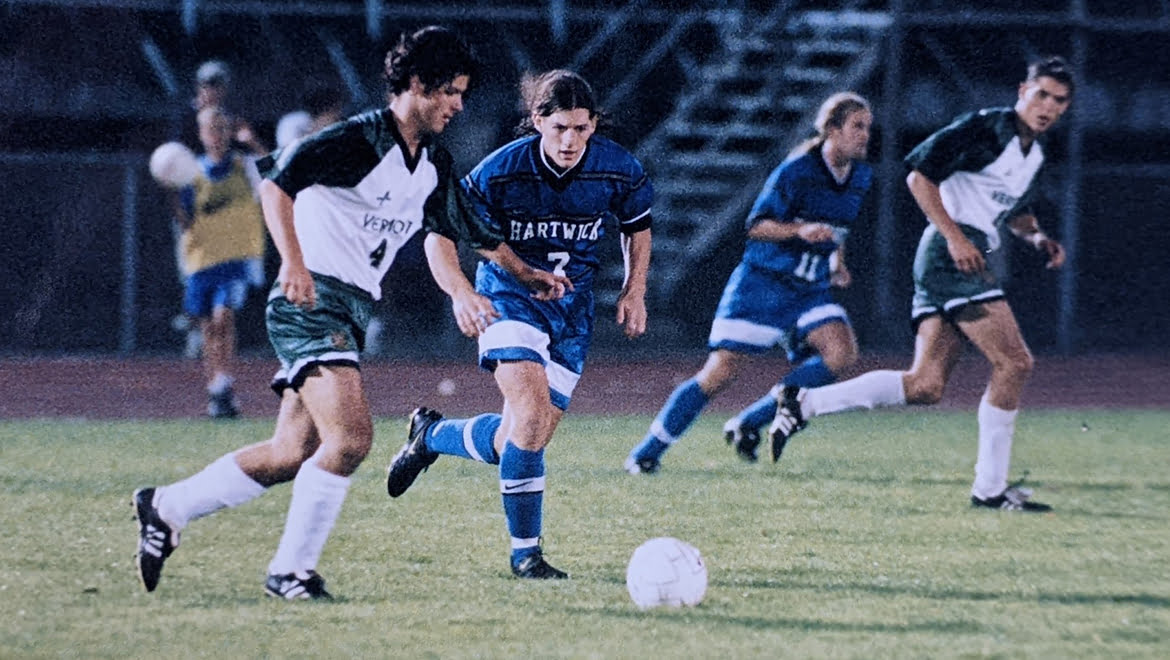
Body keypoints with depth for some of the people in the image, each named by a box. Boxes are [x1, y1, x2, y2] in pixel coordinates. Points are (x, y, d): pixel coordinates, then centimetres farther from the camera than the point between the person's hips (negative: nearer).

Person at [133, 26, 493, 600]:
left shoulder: (435, 167, 12)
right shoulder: (358, 139, -14)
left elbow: (441, 235, 25)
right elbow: (277, 180, -22)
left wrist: (462, 293, 10)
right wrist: (294, 261, -33)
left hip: (352, 312, 9)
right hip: (310, 300, -9)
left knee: (292, 454, 8)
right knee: (350, 437, -21)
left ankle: (166, 508, 23)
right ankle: (290, 570, -10)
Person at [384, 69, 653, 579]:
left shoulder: (619, 170, -10)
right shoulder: (500, 172, -18)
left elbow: (637, 227, 12)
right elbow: (441, 231, -9)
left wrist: (634, 291, 2)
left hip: (572, 303, 4)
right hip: (510, 293, -4)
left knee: (528, 438, 1)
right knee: (531, 408, -26)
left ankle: (431, 436, 33)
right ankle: (525, 552, -15)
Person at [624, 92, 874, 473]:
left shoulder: (861, 178, 8)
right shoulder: (797, 171, -13)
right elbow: (756, 226, -12)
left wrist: (837, 262, 12)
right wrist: (799, 230, -27)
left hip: (809, 291, 6)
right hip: (762, 284, -6)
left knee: (842, 352, -21)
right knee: (720, 374, -12)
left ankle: (750, 424, -8)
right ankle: (646, 453, 1)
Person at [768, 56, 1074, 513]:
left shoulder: (1035, 153, 19)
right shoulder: (983, 128, -8)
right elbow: (919, 174, -12)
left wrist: (1037, 237, 13)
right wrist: (955, 236, -19)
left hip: (967, 257, 9)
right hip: (951, 254, -9)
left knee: (925, 386, 1)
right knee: (1014, 361, -14)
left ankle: (803, 404, 4)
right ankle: (990, 487, -9)